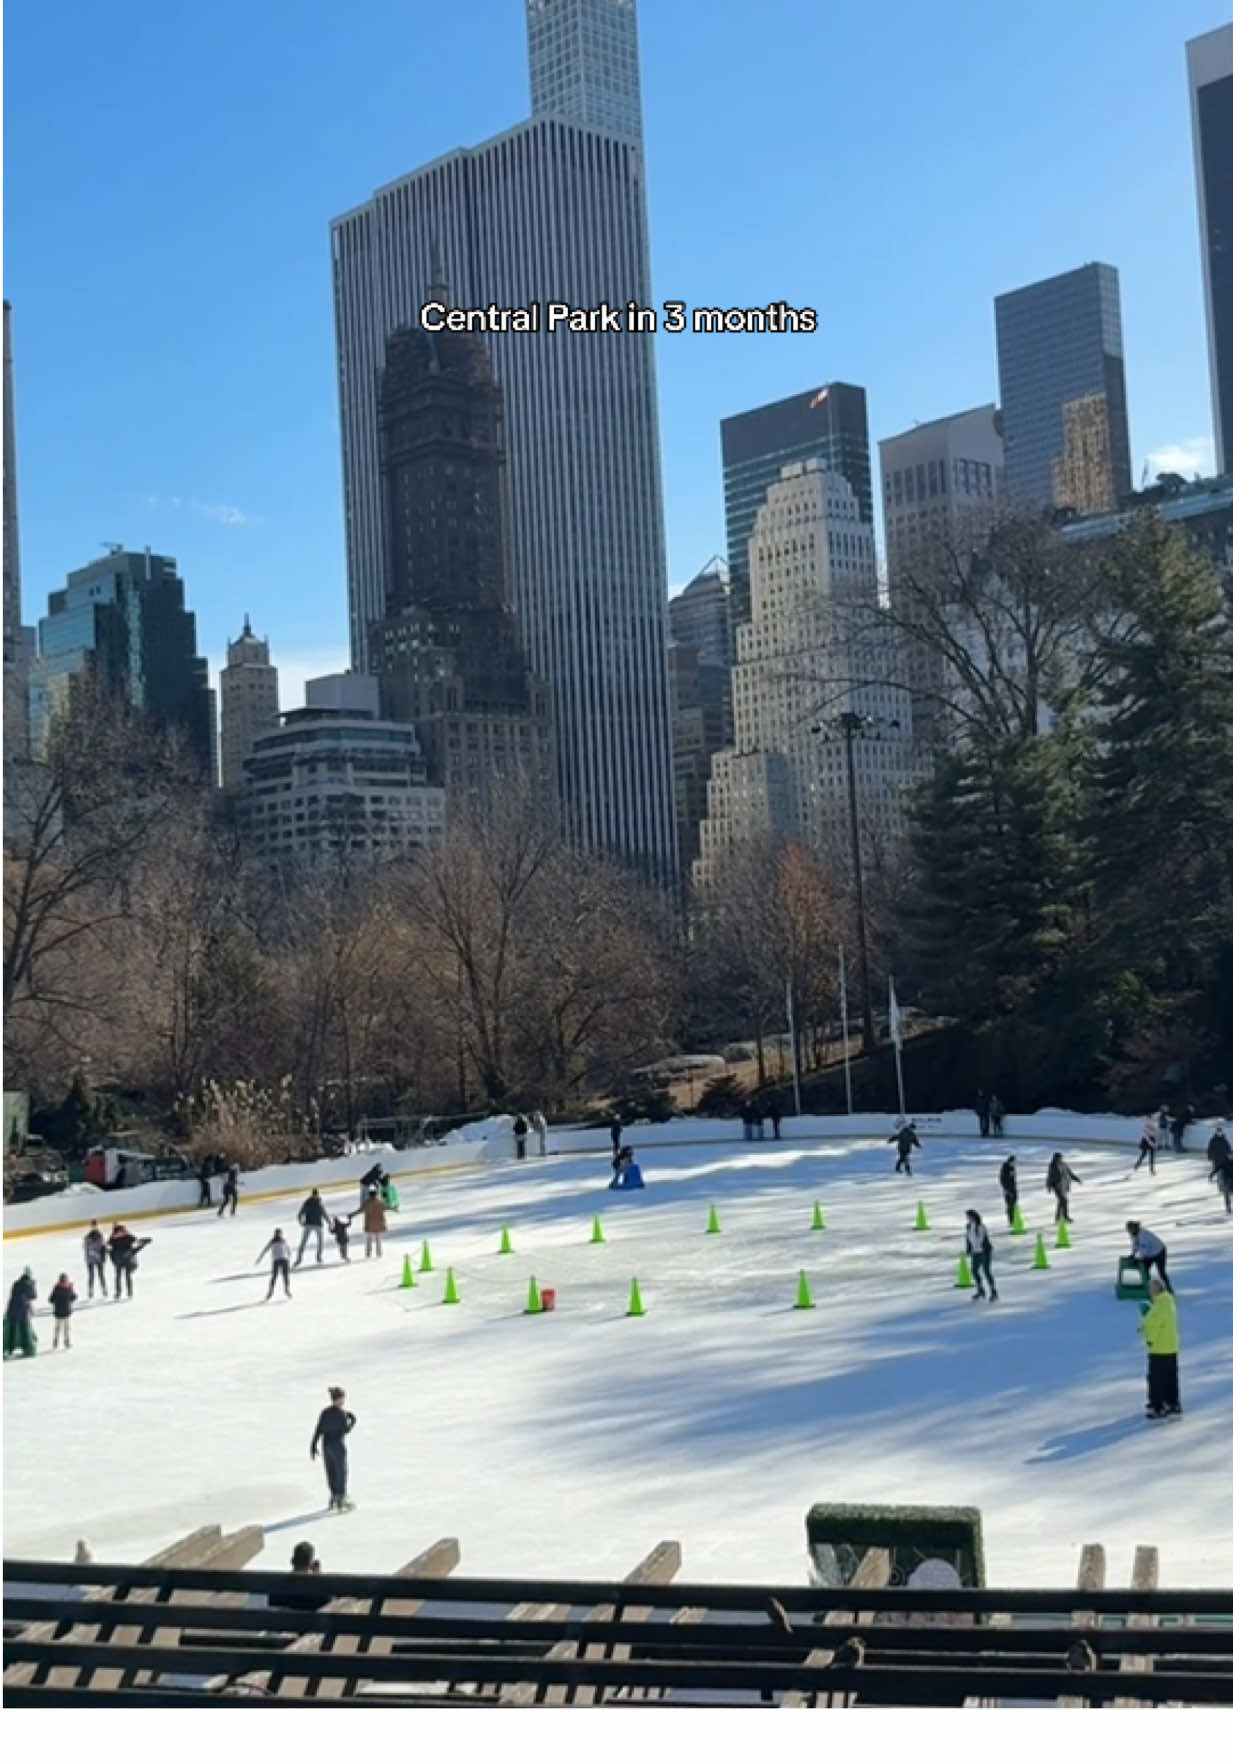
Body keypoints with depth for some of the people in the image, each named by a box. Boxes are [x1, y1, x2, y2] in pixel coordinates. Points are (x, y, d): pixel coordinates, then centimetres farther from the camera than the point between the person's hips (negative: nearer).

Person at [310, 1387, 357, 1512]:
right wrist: (352, 1421, 3)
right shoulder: (341, 1413, -15)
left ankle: (334, 1496, 26)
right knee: (341, 1472, 6)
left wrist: (313, 1446, 5)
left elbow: (318, 1431, 1)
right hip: (338, 1446, -6)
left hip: (326, 1445, 6)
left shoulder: (324, 1412, 2)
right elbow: (346, 1430, -14)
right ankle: (341, 1499, 8)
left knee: (331, 1472, 15)